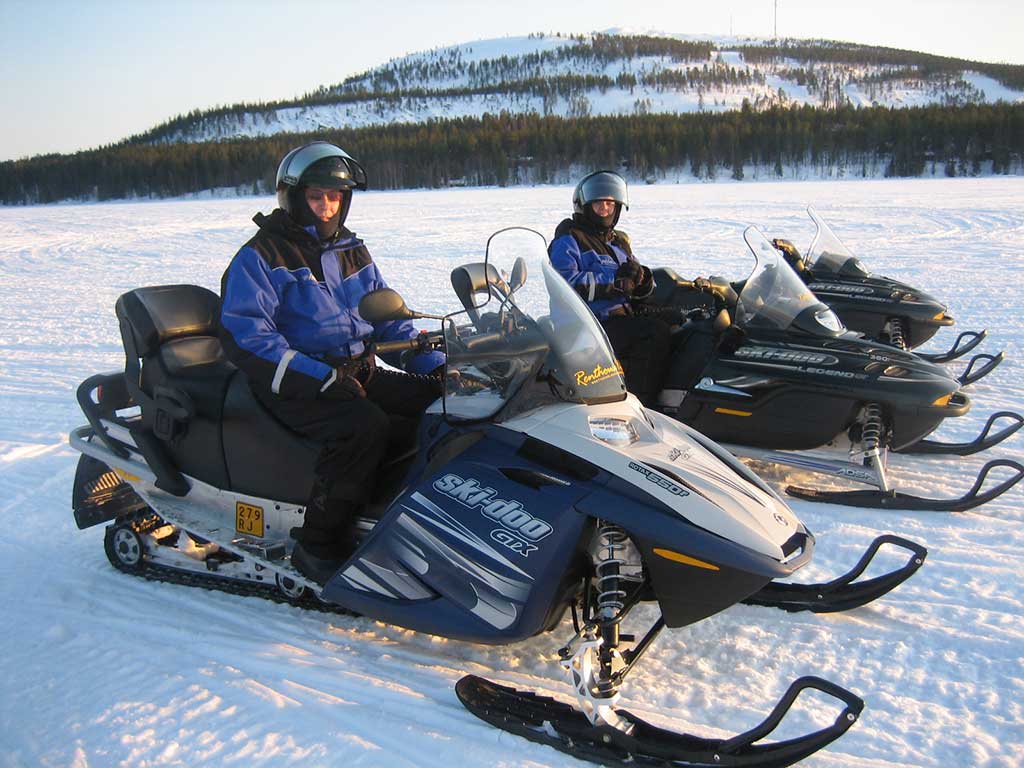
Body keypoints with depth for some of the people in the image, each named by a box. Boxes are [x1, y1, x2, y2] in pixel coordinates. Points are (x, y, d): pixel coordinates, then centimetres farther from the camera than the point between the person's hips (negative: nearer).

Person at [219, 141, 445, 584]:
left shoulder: (351, 252, 17)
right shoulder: (260, 256, -3)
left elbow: (387, 318, 20)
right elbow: (244, 337, -12)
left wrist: (434, 365, 3)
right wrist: (322, 378, -23)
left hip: (359, 372, 7)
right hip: (295, 382, -6)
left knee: (442, 400, -14)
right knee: (364, 424, -34)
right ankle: (318, 547, -22)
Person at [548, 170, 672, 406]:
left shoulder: (619, 241, 24)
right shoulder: (568, 240, 2)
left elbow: (641, 291, 21)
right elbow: (566, 284, -15)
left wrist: (640, 278, -5)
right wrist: (615, 280, -17)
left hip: (625, 318, 8)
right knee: (657, 332, -27)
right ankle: (638, 403, -26)